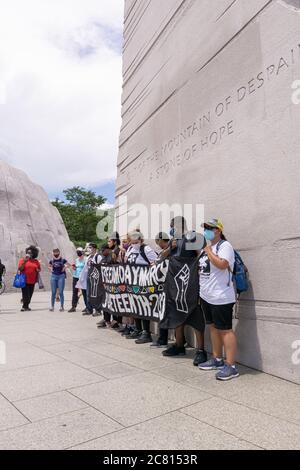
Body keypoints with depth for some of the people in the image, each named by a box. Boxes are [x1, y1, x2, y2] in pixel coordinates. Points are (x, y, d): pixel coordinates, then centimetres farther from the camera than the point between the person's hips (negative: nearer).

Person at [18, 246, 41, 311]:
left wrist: (38, 270, -4)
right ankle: (25, 306, 8)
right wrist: (25, 261, -21)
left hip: (32, 281, 4)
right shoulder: (23, 260, -2)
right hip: (25, 281, -4)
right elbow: (20, 269, -12)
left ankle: (25, 306, 23)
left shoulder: (36, 261, 8)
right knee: (26, 294, -6)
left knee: (30, 294, 9)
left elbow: (39, 269, 19)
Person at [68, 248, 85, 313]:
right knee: (75, 292, 3)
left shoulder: (85, 260, -6)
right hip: (75, 277, 6)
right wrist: (73, 268, 4)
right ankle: (73, 307, 6)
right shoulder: (76, 260, 13)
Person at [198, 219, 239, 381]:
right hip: (206, 296, 9)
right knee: (213, 327, 16)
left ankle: (231, 366, 4)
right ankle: (217, 359, 28)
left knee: (225, 330, -4)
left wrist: (208, 250, -18)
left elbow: (222, 264, -28)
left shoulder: (225, 245, -11)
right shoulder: (207, 247, 15)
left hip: (221, 298, -9)